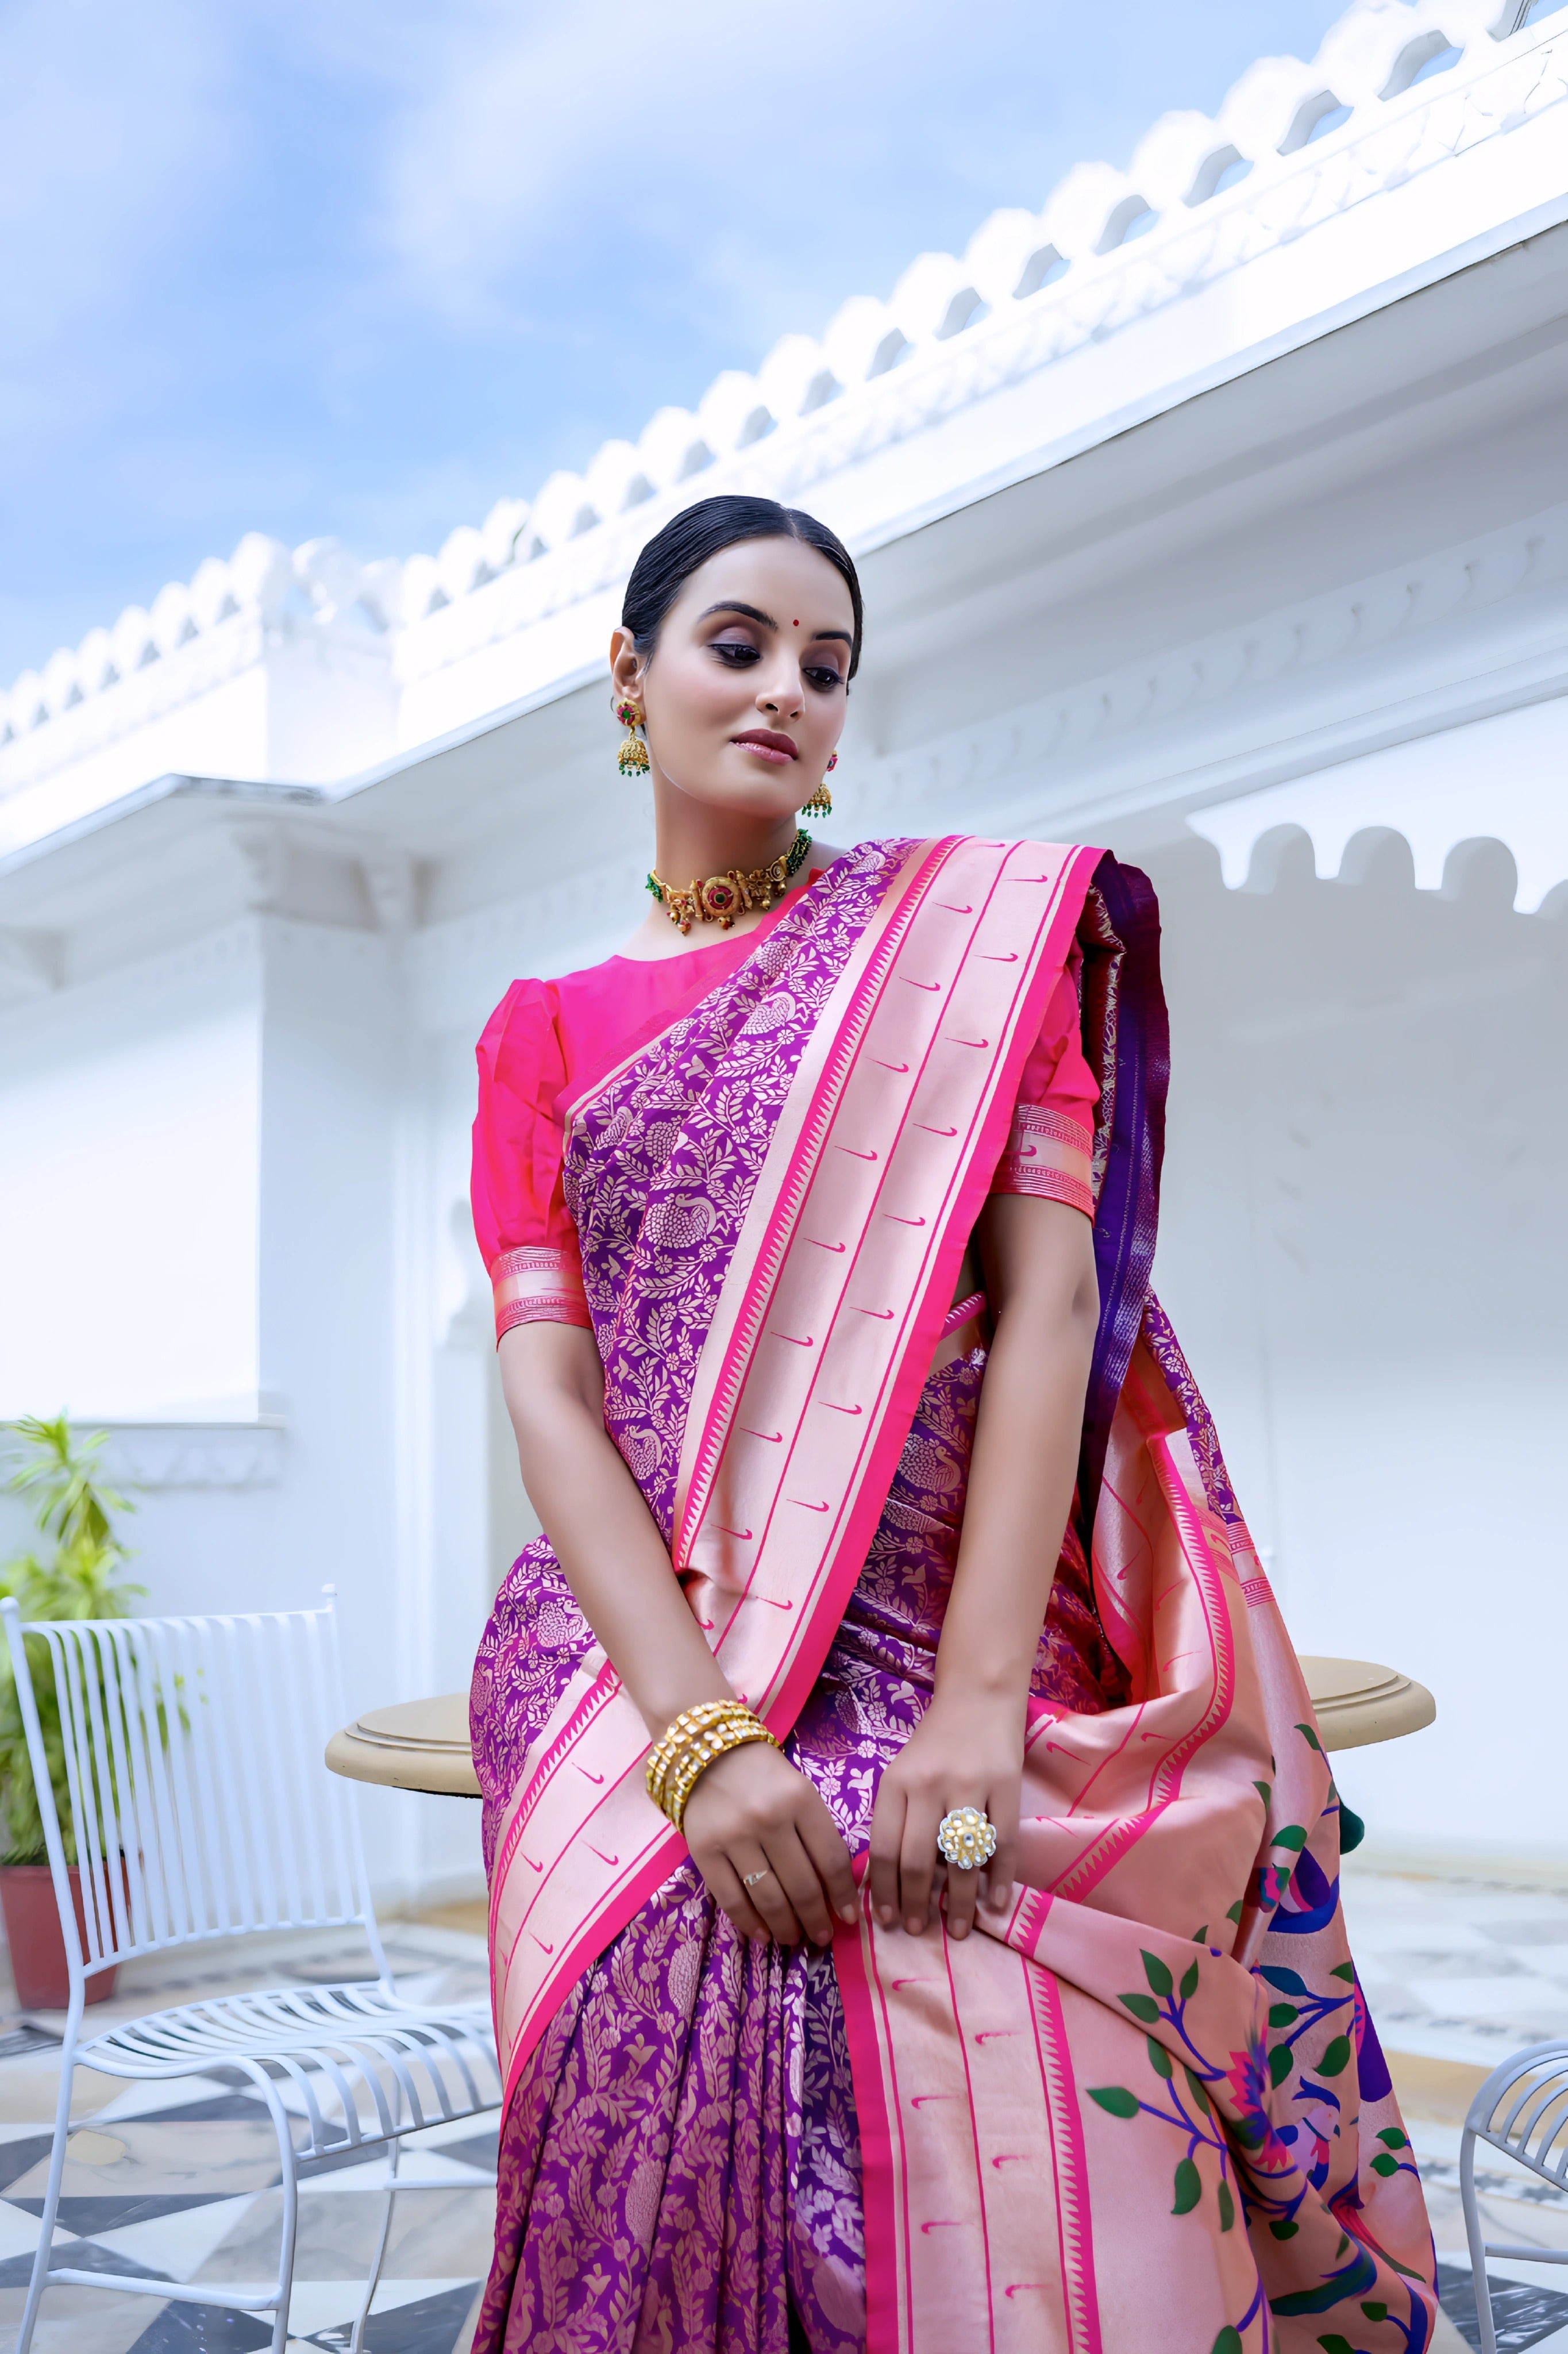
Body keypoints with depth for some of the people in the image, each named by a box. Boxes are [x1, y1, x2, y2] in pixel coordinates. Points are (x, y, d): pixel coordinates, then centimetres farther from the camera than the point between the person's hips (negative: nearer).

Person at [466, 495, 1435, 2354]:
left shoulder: (970, 928, 10)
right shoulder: (544, 1033, 14)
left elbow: (1049, 1295, -3)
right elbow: (549, 1389, 0)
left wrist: (979, 1700, -16)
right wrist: (701, 1733, -16)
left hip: (951, 1656, -1)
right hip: (643, 1650, 2)